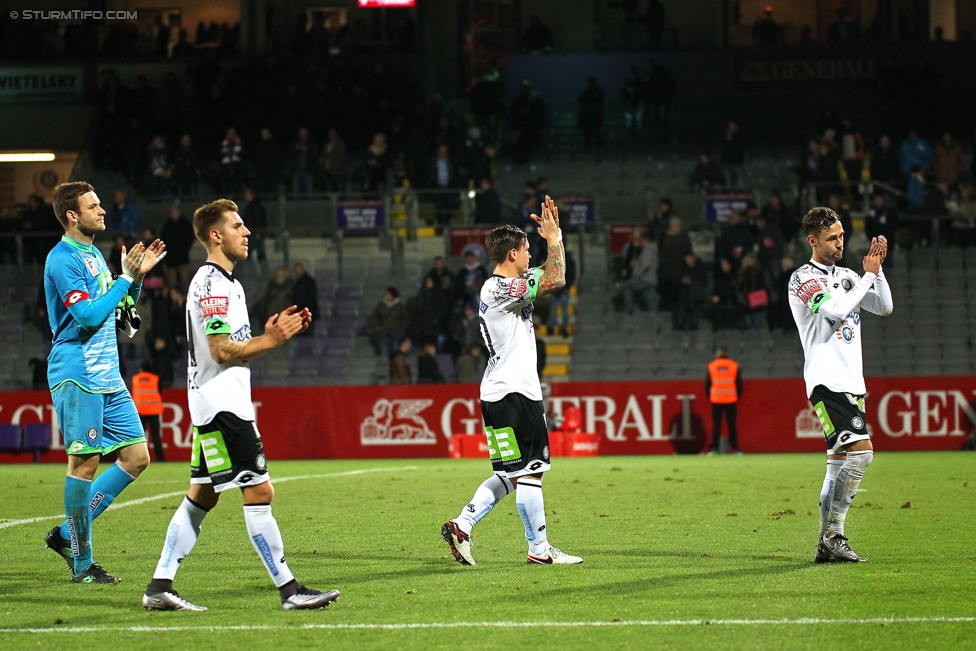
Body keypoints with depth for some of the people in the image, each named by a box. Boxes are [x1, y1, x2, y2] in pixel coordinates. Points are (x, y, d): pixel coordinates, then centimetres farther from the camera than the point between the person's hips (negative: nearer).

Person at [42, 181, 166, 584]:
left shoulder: (94, 255, 18)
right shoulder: (62, 260, -11)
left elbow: (120, 312, 26)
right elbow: (89, 316, -20)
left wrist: (137, 275, 12)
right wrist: (125, 278, -14)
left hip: (108, 377, 9)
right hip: (78, 376, -9)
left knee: (136, 457, 5)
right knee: (85, 461, -6)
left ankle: (68, 534, 13)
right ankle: (81, 563, 1)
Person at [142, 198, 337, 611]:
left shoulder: (226, 282, 19)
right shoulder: (211, 283, -14)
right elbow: (222, 350, -20)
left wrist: (271, 333, 8)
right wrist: (272, 340, -16)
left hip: (216, 405, 11)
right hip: (222, 404, -11)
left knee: (202, 496, 12)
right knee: (259, 491, -10)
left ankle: (160, 586, 12)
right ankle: (288, 589, -9)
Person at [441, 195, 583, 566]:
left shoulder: (501, 286, 16)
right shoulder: (500, 288, -15)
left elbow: (548, 274, 28)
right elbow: (556, 281, -21)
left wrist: (554, 236, 16)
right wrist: (554, 236, -9)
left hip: (501, 393, 10)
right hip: (512, 393, -10)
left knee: (510, 475, 13)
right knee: (529, 472, -6)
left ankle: (461, 526, 10)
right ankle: (539, 549, -2)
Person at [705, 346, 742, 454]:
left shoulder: (711, 365, 3)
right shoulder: (734, 365, 2)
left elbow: (707, 384, 3)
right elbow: (739, 383, 3)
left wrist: (709, 396, 13)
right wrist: (738, 397, 12)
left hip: (716, 400, 0)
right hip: (731, 400, 0)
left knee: (716, 425, 2)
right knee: (731, 425, 3)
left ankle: (713, 448, -4)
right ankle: (735, 448, -1)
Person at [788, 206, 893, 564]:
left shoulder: (846, 276, 18)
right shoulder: (802, 279, -6)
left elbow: (884, 307, 15)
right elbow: (834, 310, -21)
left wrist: (877, 269, 1)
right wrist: (869, 275, -12)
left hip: (852, 382, 8)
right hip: (826, 383, -8)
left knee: (841, 460, 7)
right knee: (861, 450, -20)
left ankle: (828, 542, 9)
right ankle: (833, 535, -15)